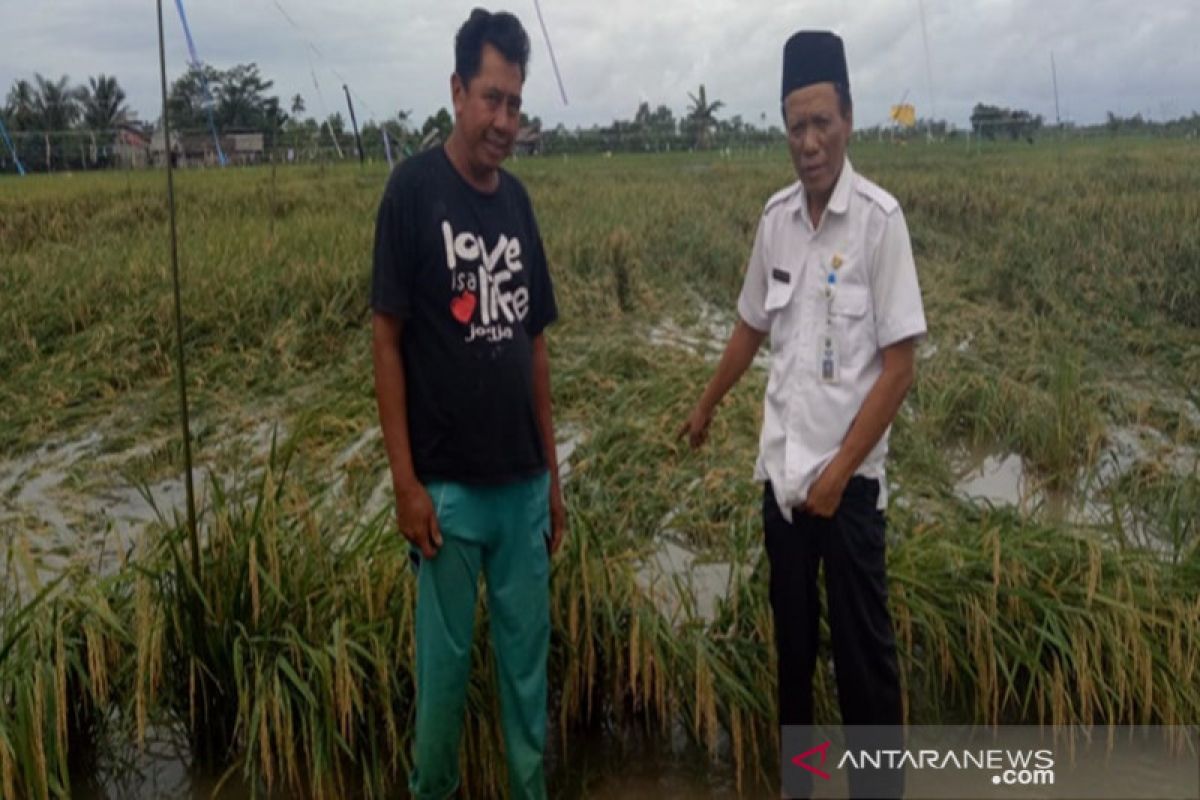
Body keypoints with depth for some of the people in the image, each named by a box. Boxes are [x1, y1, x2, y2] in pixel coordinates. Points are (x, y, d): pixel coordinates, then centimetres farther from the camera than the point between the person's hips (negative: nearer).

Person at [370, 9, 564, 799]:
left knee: (529, 655, 14)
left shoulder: (518, 200, 7)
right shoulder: (414, 189, -9)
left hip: (524, 482, 5)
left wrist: (554, 472, 11)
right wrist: (405, 481, -13)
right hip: (449, 485, -5)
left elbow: (535, 344, 11)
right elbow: (387, 339, -10)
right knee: (446, 659, 9)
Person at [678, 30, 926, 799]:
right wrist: (705, 407, 26)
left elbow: (899, 364, -13)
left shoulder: (880, 218, -13)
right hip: (781, 467, 5)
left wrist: (839, 470, -14)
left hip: (849, 478, -5)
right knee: (793, 637, 18)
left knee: (863, 649, 4)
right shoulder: (776, 217, 3)